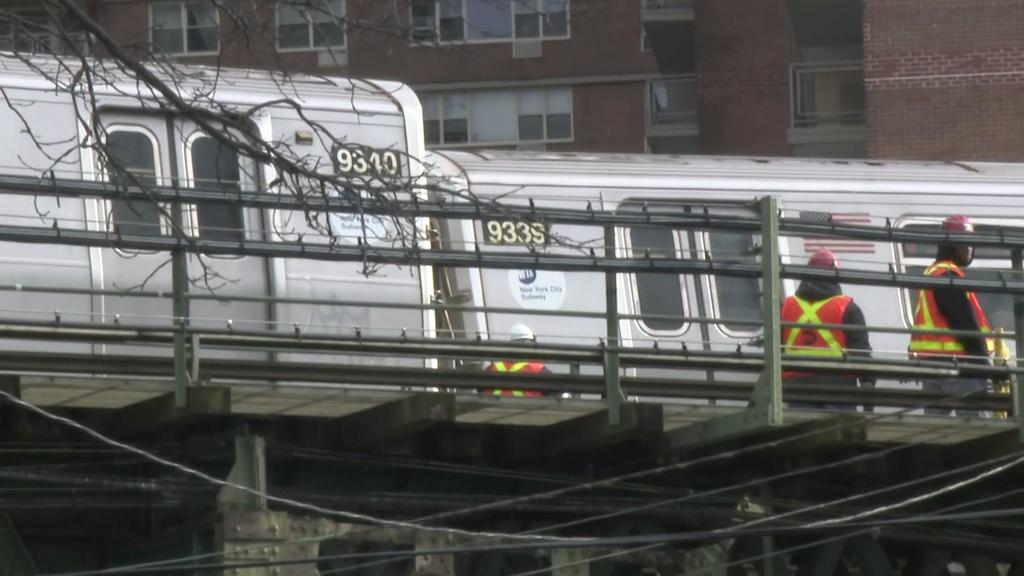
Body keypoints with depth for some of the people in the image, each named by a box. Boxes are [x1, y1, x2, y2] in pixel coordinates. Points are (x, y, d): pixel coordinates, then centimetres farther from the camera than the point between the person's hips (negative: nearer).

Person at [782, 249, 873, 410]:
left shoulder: (787, 307, 11)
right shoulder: (847, 309, 1)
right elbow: (861, 350, -3)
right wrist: (867, 384, 0)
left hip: (797, 385, 3)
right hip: (837, 384, -3)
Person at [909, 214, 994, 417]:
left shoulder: (932, 273, 20)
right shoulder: (949, 277, -12)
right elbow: (966, 324, -17)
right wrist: (983, 361, -16)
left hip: (931, 361, 11)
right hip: (955, 362, -11)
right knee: (973, 419, -13)